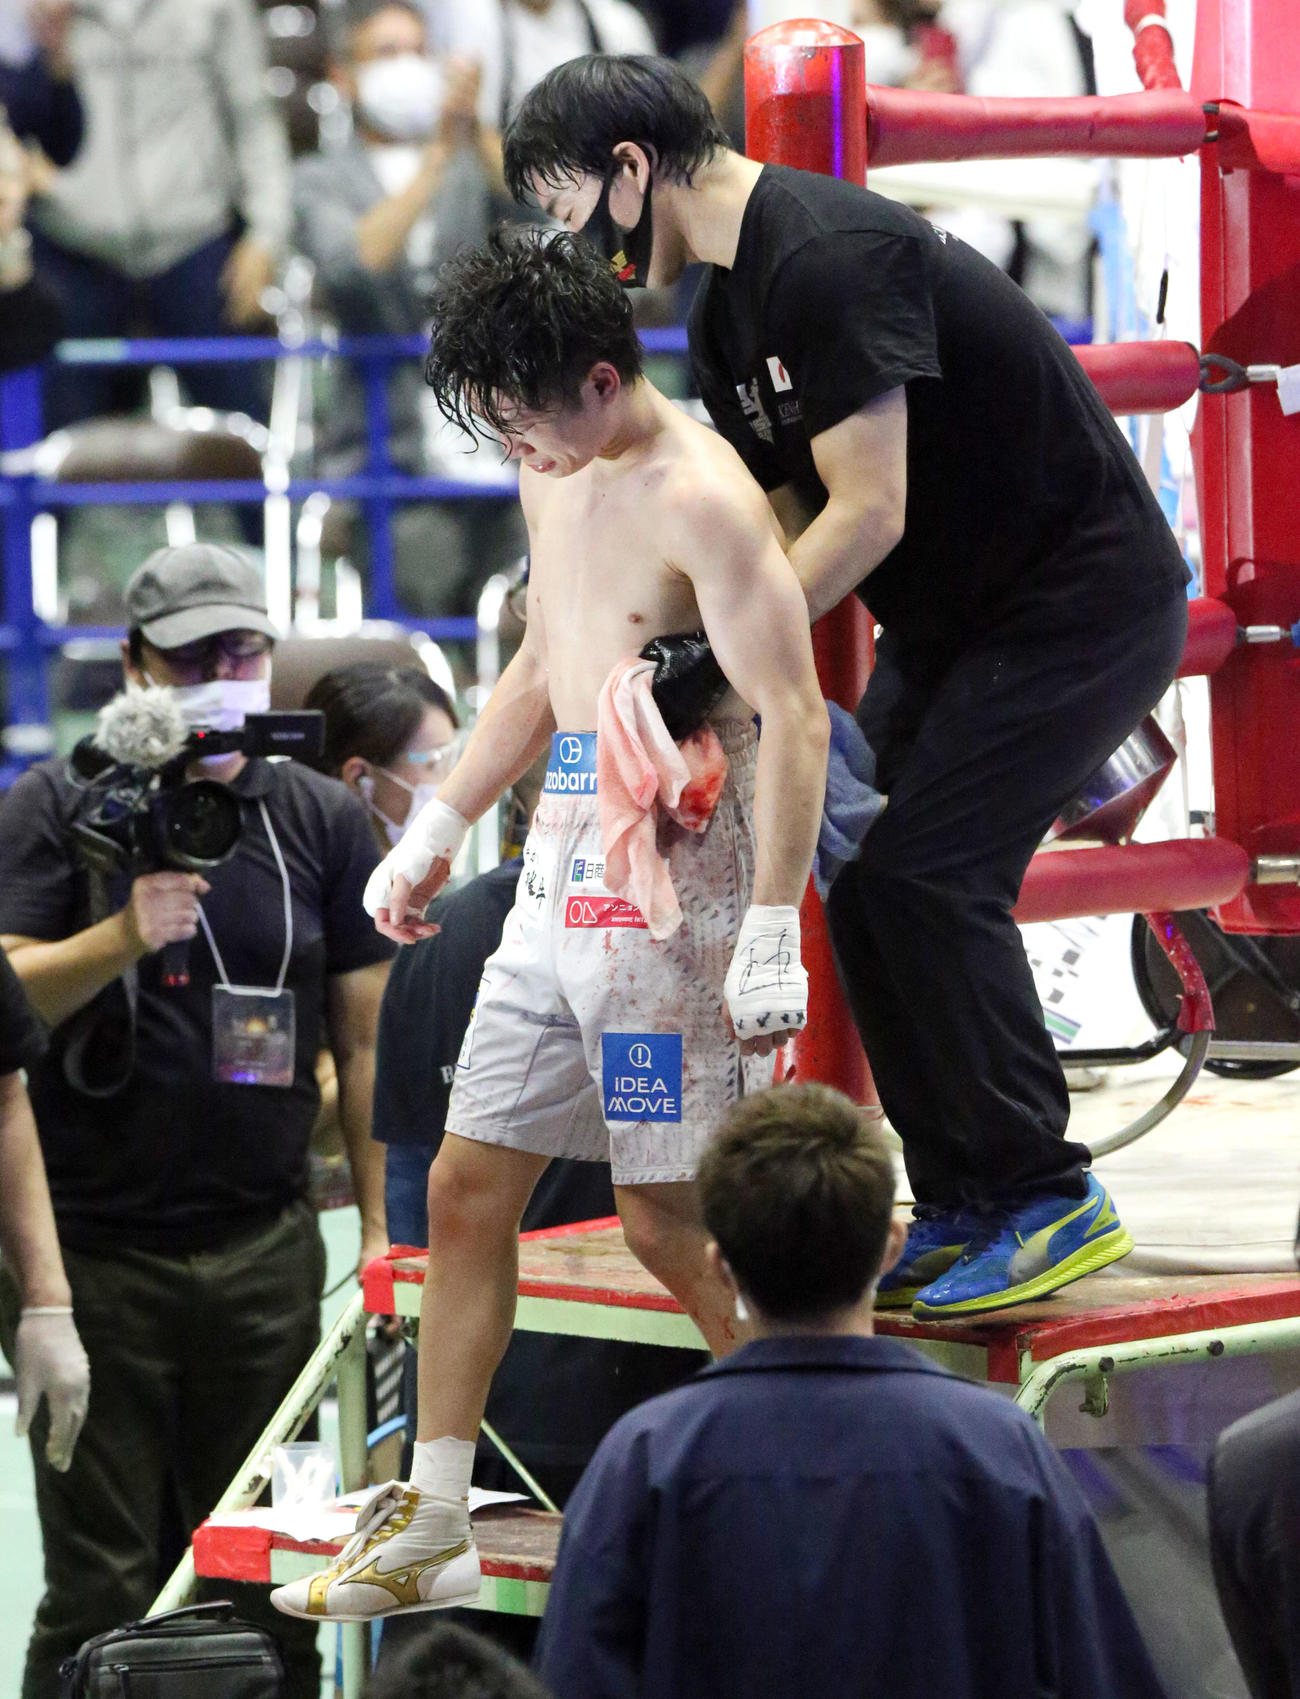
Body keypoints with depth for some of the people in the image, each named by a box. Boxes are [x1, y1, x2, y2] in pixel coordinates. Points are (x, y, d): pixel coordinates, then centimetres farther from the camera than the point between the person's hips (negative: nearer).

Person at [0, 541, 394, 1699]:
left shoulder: (323, 820, 9)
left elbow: (367, 1038, 9)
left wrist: (382, 1233, 4)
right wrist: (125, 936, -25)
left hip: (266, 1253, 2)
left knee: (268, 1597, 3)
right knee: (102, 1590, -2)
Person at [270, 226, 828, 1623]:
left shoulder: (700, 499, -16)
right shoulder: (557, 481, 12)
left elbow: (794, 719, -20)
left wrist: (772, 935, -25)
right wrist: (436, 831, 27)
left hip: (673, 889, -9)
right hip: (558, 880, 9)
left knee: (668, 1216, -7)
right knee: (467, 1188, 8)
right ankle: (431, 1531, 15)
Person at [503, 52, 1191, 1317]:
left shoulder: (829, 260, -23)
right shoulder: (724, 320, 9)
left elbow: (869, 514, -26)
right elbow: (784, 536, 10)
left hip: (1082, 603, -10)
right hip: (957, 617, 10)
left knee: (923, 872, -16)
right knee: (860, 872, 3)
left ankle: (1046, 1200, -8)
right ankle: (962, 1208, 9)